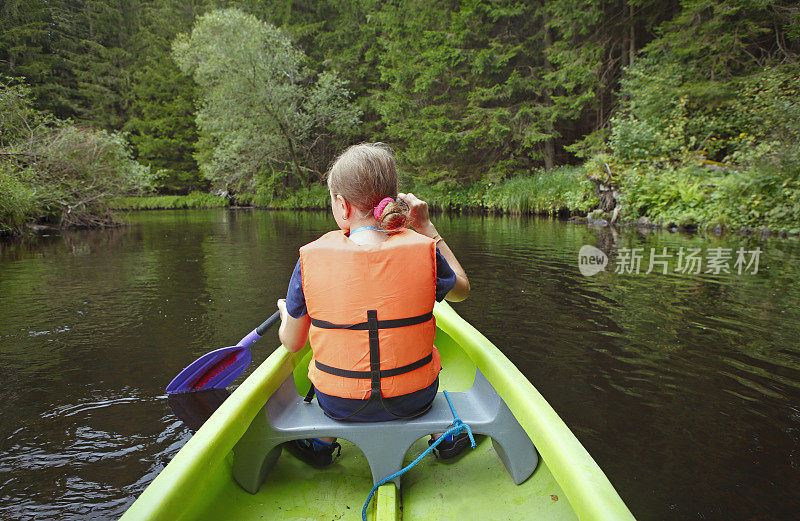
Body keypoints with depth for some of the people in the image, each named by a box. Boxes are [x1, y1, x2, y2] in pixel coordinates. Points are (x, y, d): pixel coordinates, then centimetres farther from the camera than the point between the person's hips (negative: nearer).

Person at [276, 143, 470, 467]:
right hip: (414, 400, 1)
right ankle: (442, 436, 41)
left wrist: (285, 312, 19)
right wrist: (427, 227, 3)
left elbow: (292, 343, -4)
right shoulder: (422, 250, -15)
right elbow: (461, 289, 7)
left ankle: (323, 443, 40)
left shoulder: (311, 257, -16)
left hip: (339, 405, 0)